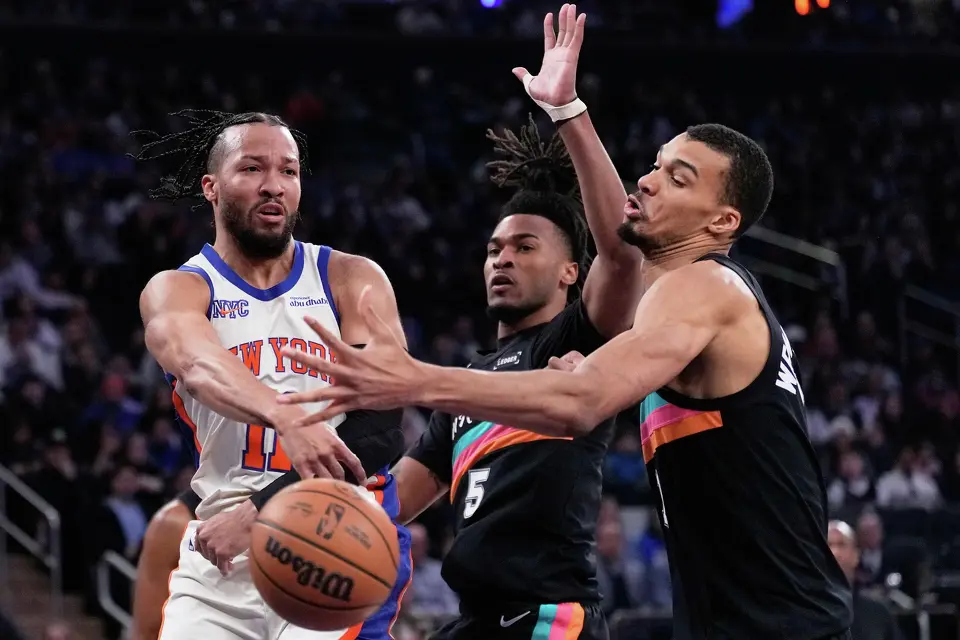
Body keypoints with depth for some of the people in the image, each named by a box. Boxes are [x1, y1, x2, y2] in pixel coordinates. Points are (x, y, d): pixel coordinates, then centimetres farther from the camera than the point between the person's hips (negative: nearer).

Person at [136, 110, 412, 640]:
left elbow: (380, 429, -9)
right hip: (219, 559, 2)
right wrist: (285, 418, -44)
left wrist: (263, 509, -22)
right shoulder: (175, 291, 2)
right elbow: (197, 365, -22)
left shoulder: (351, 279, 3)